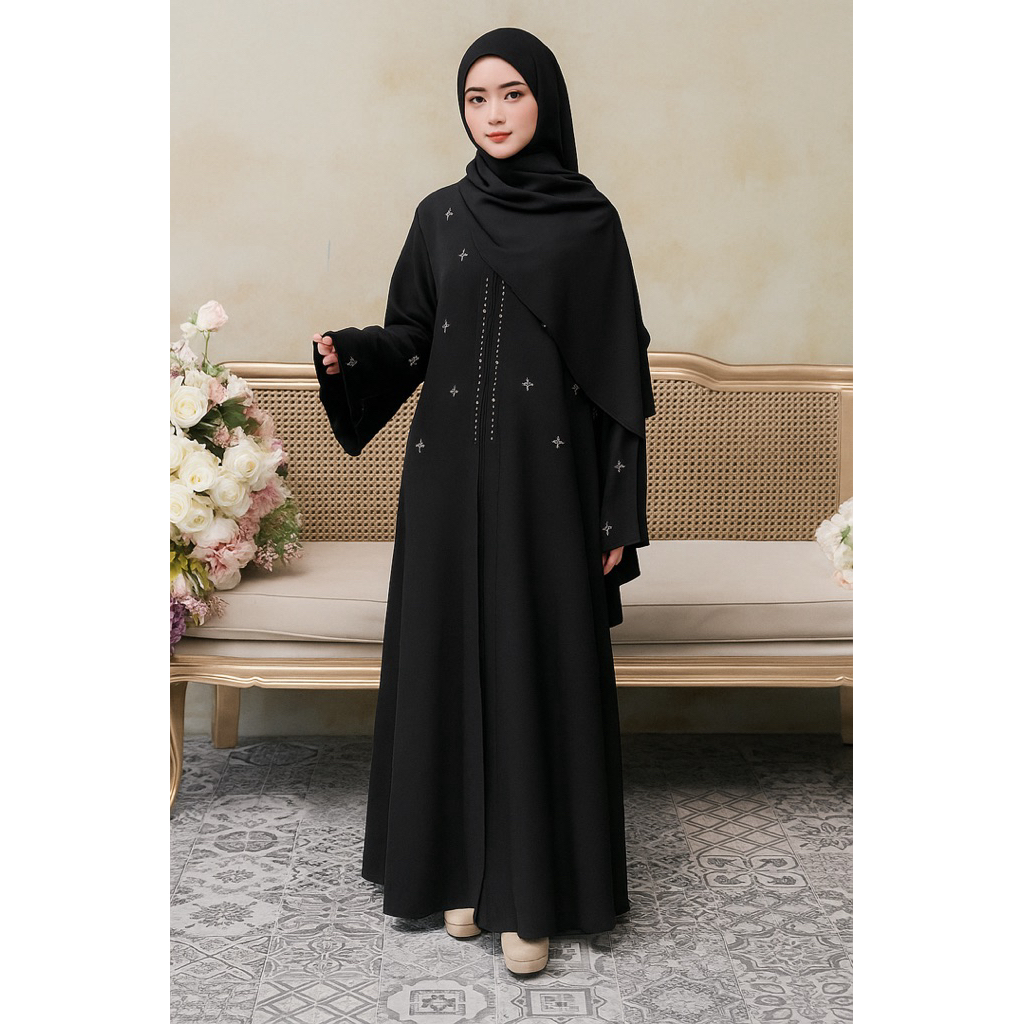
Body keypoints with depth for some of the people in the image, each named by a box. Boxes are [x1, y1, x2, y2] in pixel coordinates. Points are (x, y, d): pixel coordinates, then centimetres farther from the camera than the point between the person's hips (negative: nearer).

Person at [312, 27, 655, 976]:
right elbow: (411, 337, 11)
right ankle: (458, 864, 21)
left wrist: (620, 510, -6)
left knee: (540, 665, -1)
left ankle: (532, 892, 11)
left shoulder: (590, 219, 2)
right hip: (450, 470, 3)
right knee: (449, 657, 5)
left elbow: (618, 369, -1)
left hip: (545, 472, -2)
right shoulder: (440, 215, 10)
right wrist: (351, 353, -13)